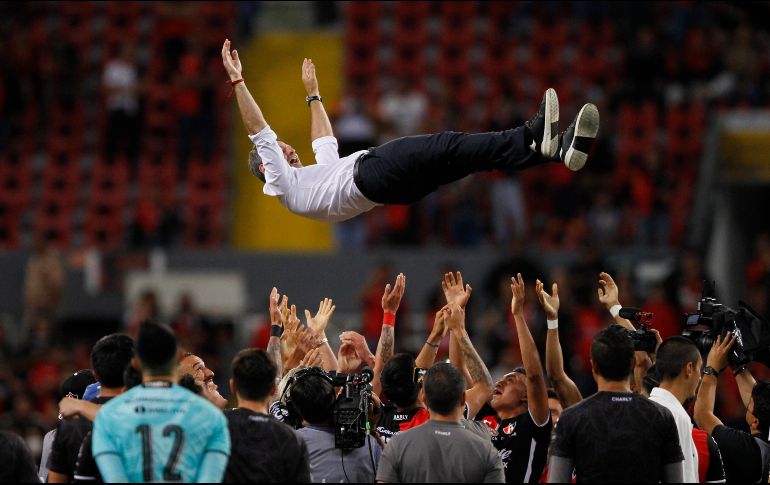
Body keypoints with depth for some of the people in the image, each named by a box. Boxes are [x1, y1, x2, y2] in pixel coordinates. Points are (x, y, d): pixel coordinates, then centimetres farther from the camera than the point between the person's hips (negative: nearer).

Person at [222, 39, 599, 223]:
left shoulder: (319, 171, 40)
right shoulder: (284, 185, 17)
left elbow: (324, 141, 55)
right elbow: (259, 132, 11)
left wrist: (312, 94, 59)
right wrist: (237, 81, 10)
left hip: (396, 184, 8)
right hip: (370, 171, -8)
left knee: (469, 156, -13)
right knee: (447, 147, -29)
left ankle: (557, 147, -32)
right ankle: (532, 137, -48)